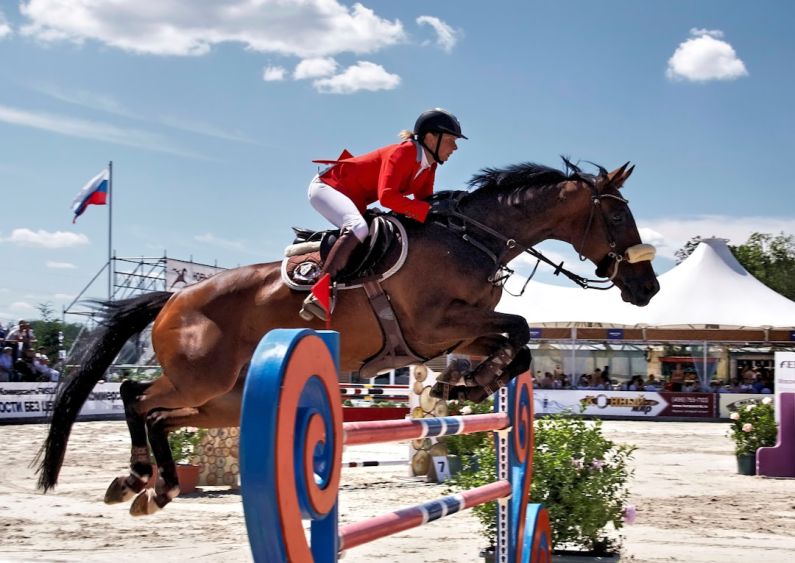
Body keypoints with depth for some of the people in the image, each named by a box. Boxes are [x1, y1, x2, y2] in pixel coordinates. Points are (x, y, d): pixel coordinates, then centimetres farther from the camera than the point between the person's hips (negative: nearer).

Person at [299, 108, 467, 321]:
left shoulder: (429, 167, 2)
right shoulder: (403, 153, -25)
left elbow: (424, 202, 6)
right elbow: (386, 196, -36)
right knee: (358, 228, -34)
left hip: (354, 200, 10)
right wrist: (427, 210, -36)